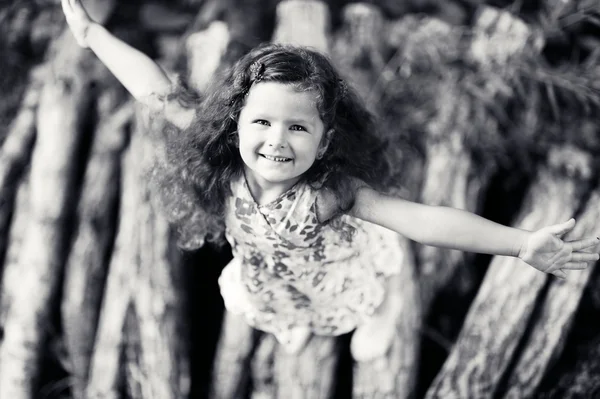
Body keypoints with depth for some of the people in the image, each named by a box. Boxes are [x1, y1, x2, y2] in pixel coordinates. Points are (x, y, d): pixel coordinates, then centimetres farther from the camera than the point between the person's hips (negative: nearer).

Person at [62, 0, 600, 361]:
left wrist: (523, 244, -58)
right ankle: (296, 319, 55)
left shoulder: (330, 190, -41)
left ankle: (382, 305, 57)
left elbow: (423, 219, -50)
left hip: (345, 280, -2)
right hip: (272, 289, 3)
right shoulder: (223, 167, -32)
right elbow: (161, 97, -32)